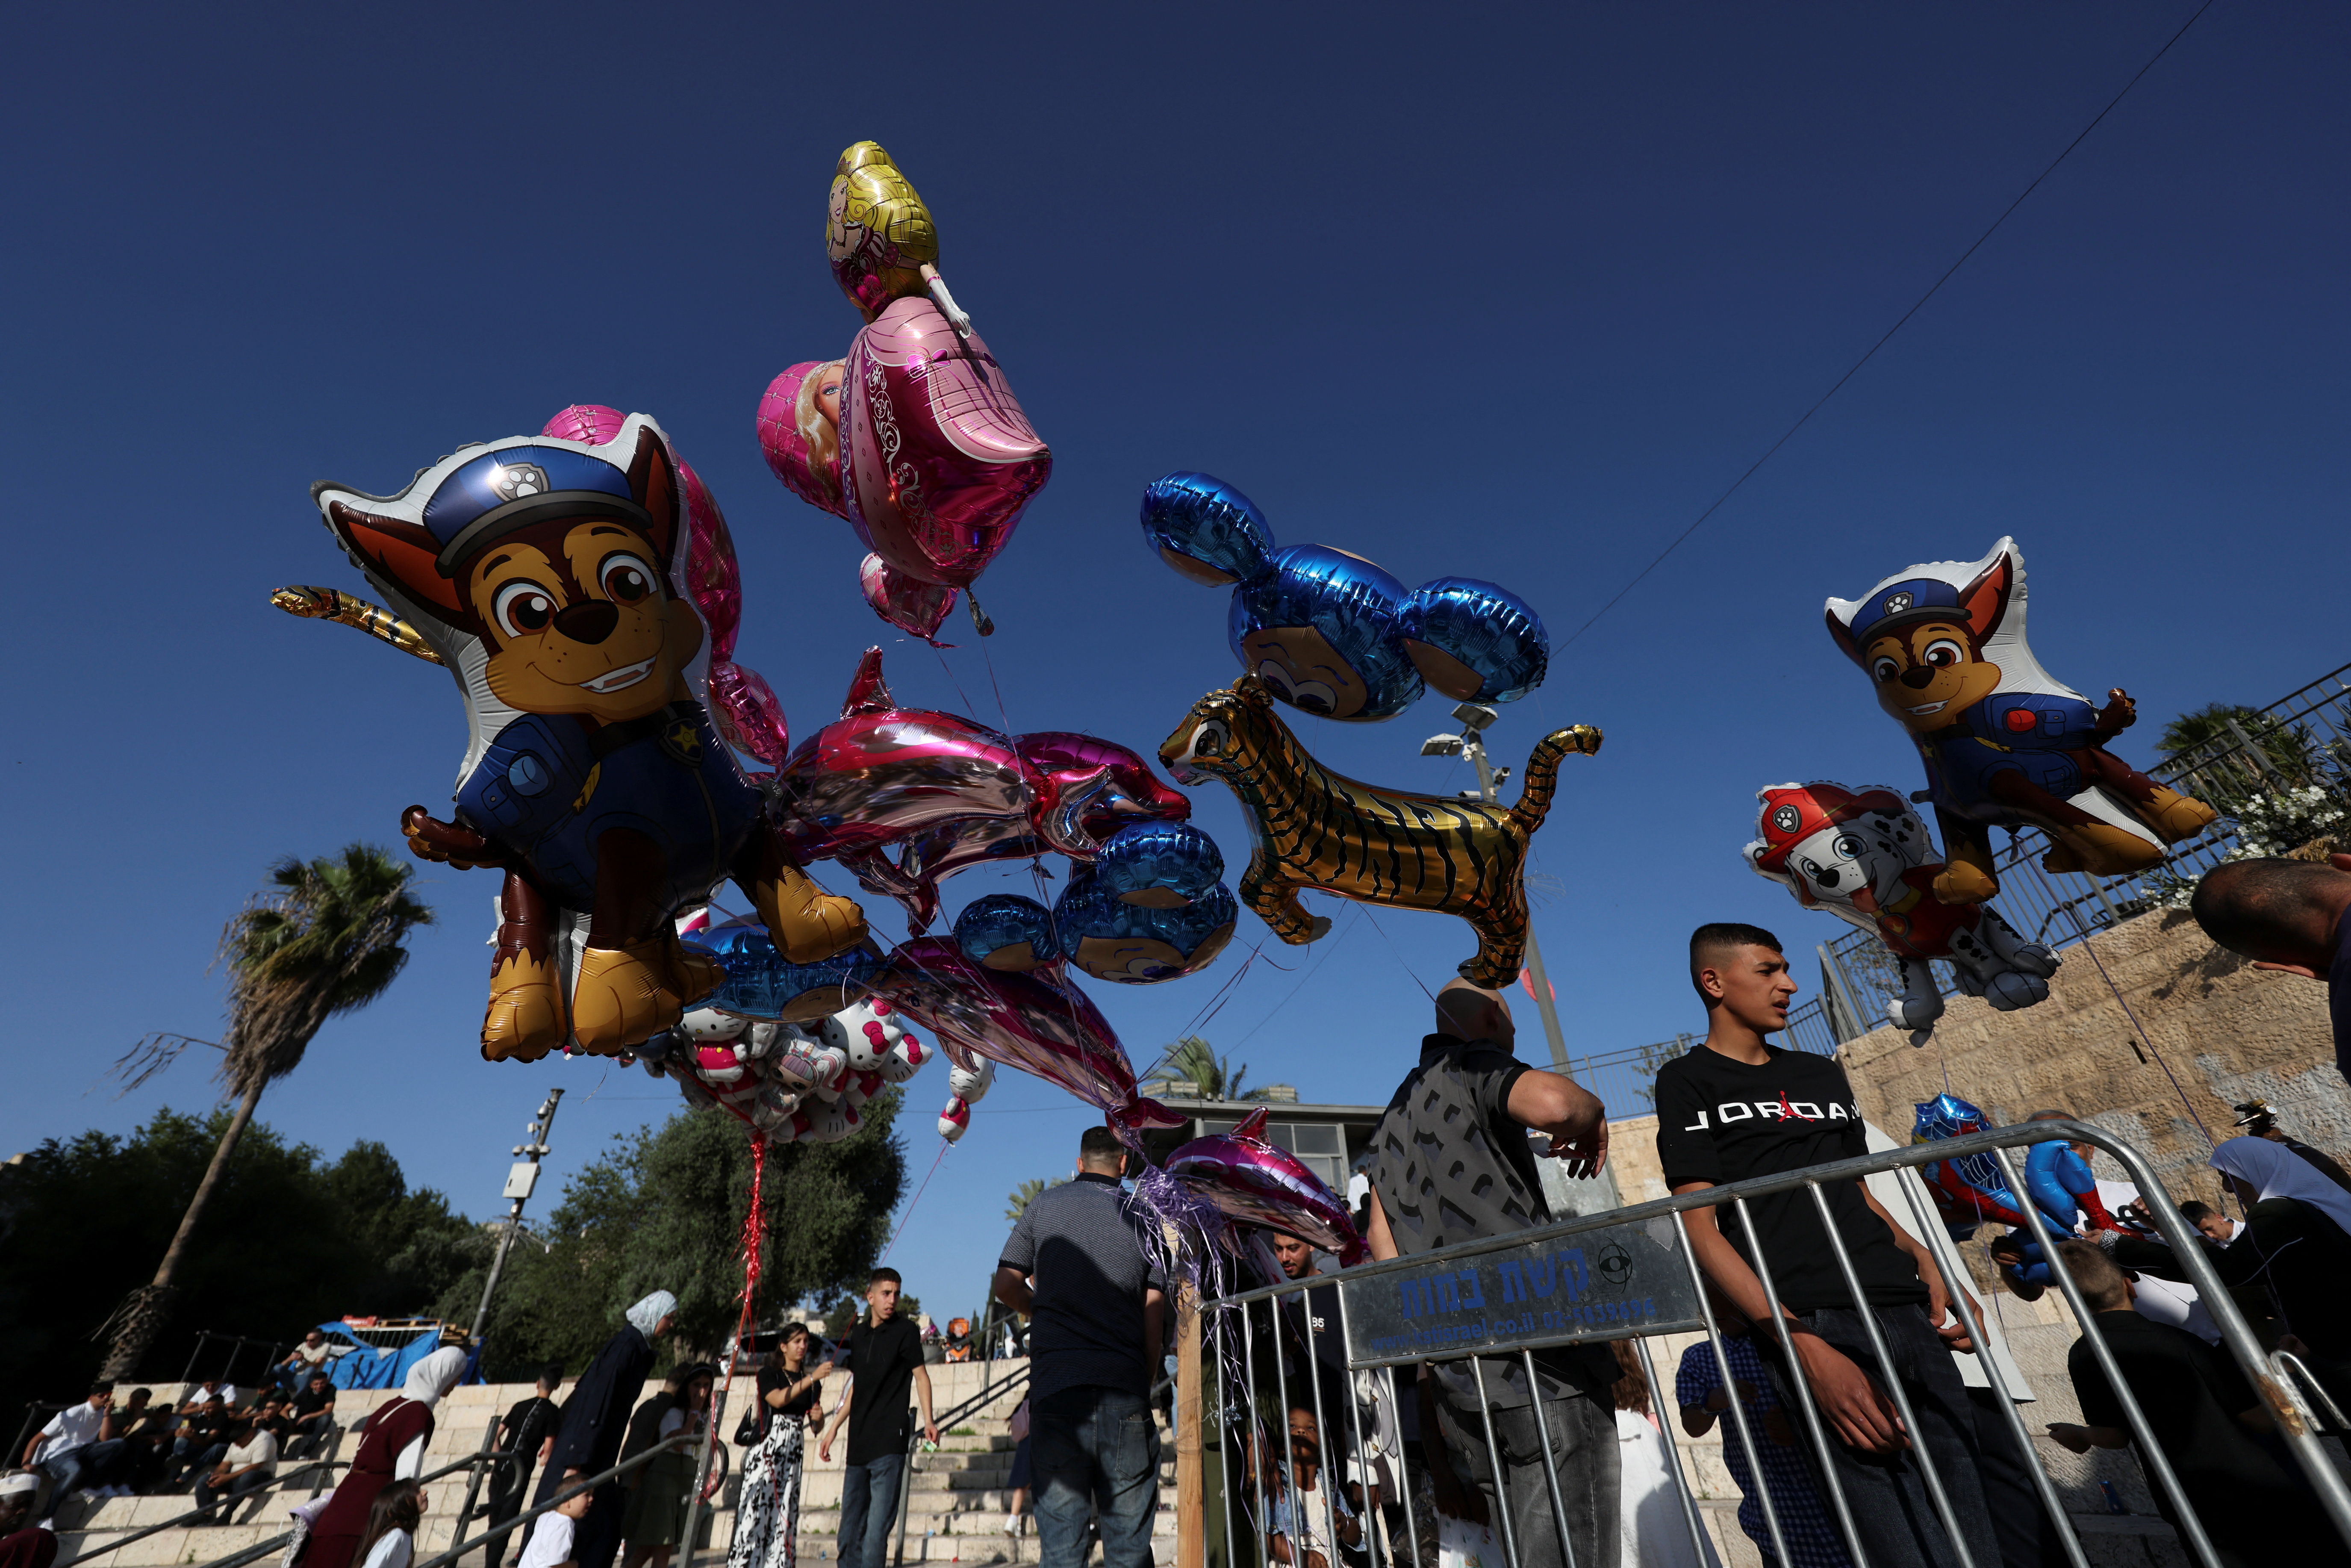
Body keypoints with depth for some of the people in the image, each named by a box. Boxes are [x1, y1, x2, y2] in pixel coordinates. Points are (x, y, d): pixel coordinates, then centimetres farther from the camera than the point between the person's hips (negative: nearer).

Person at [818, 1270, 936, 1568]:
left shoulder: (905, 1330, -6)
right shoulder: (858, 1334, 10)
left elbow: (921, 1375, -7)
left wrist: (928, 1421, -20)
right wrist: (834, 1429, 20)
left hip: (889, 1445, -6)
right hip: (858, 1444, 6)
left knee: (876, 1532, -8)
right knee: (850, 1531, 13)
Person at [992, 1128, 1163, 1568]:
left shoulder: (1043, 1205, 5)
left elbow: (1006, 1286, 7)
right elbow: (1153, 1315, 4)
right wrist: (1145, 1380, 13)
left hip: (1056, 1382, 0)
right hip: (1124, 1387, 0)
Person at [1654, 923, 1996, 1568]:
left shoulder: (1823, 1073, 21)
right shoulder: (1687, 1081, -1)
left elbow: (1859, 1196, 24)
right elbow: (1702, 1228, -8)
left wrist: (1926, 1262, 3)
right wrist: (1804, 1348, -17)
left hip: (1905, 1310, 6)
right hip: (1811, 1324, -6)